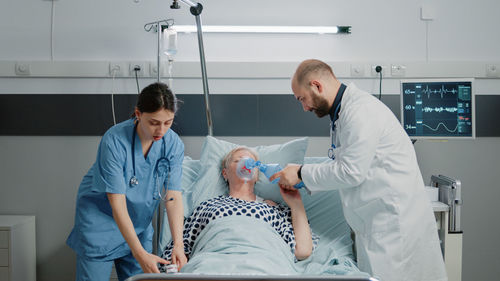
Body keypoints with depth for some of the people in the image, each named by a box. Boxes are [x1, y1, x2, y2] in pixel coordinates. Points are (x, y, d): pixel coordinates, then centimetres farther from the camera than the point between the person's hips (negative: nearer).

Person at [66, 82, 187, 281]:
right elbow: (117, 204, -28)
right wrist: (140, 254, -33)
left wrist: (178, 244, -28)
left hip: (139, 224, 4)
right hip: (100, 218, -4)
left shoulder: (173, 144, -13)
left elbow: (173, 197, -14)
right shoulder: (114, 140, -26)